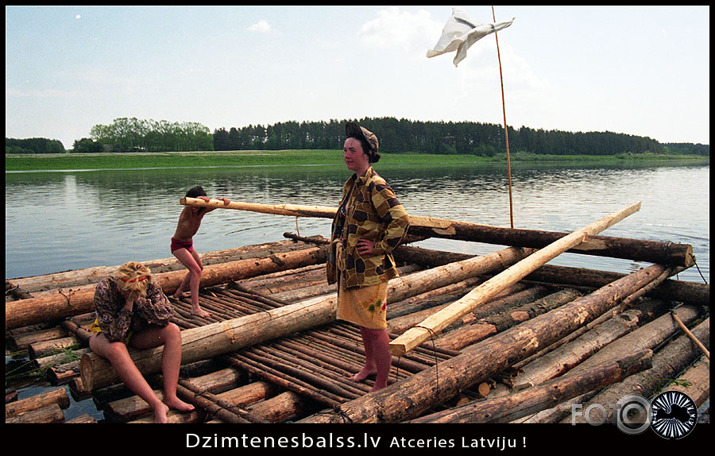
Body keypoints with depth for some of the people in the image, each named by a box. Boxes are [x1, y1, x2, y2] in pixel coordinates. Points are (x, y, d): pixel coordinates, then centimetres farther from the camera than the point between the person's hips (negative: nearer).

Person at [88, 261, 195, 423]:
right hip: (105, 335, -4)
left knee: (173, 331, -22)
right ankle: (157, 405, -40)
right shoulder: (104, 290, -30)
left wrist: (140, 300, -34)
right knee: (116, 348, -40)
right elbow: (114, 335, -34)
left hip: (137, 333, 4)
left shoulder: (150, 284, -22)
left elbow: (165, 318, -26)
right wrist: (128, 304, -38)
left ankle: (170, 397, -29)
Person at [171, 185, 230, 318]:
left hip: (189, 244, 8)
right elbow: (190, 204, -51)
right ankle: (195, 307, -22)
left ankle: (179, 292, 44)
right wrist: (200, 199, -72)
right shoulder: (186, 212, -28)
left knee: (199, 267, 26)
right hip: (178, 245, -8)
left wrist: (224, 200, -46)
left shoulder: (201, 211, -12)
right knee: (196, 270, -21)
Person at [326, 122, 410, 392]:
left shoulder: (375, 186, -18)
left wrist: (379, 246, -19)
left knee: (375, 326, 1)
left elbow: (401, 220, -25)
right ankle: (370, 365, 42)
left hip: (370, 269, -9)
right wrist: (338, 253, 18)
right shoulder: (352, 185, 11)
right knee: (361, 321, 22)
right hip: (351, 267, 9)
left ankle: (381, 386, 14)